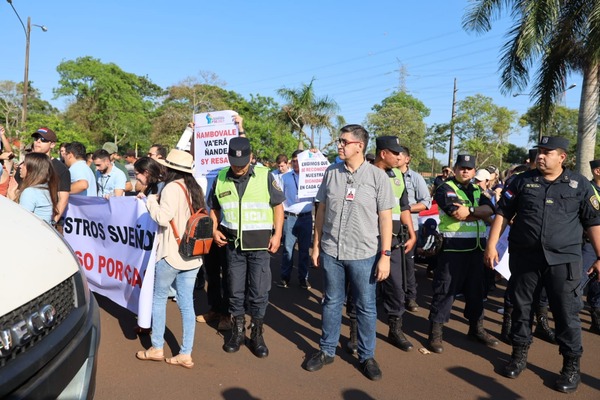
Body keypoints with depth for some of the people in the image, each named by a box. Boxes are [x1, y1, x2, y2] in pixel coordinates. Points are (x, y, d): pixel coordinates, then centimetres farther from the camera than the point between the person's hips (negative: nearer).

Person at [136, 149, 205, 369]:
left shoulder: (172, 188, -12)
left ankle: (157, 348, 21)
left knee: (159, 298, 12)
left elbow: (163, 218, -20)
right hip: (193, 255, 7)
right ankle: (186, 354, 12)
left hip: (171, 254, -6)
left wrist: (151, 200, -4)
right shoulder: (196, 189, 10)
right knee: (187, 303, 8)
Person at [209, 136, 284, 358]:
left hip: (260, 245, -2)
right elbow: (214, 208, 15)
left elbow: (278, 205, 0)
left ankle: (257, 334, 22)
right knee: (235, 290, 13)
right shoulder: (221, 178, 2)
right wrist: (214, 230, 2)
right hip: (233, 244, 3)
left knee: (259, 292, 4)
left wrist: (277, 234, -6)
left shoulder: (264, 175, -7)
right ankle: (237, 330, 30)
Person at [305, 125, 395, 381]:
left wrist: (385, 255, -8)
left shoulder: (377, 176, -6)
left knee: (365, 307, 10)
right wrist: (316, 245, 7)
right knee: (331, 303, 15)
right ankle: (327, 351, 31)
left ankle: (367, 356, 28)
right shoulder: (331, 173, 3)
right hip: (330, 252, 3)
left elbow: (385, 217, -5)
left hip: (364, 255, -2)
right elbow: (321, 210, 8)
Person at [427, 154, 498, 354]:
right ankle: (435, 332, 5)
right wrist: (479, 212, -5)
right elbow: (458, 213, -18)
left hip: (475, 247, 7)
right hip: (453, 247, -7)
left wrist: (468, 211, -14)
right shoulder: (446, 188, -4)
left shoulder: (477, 190, 17)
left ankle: (476, 328, 31)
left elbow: (489, 210, -1)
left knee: (475, 289, 16)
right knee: (445, 290, -3)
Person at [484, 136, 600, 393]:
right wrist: (491, 245, -2)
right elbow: (503, 213, 5)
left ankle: (571, 366, 18)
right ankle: (519, 355, 27)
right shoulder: (522, 181, 4)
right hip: (524, 257, 2)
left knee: (566, 313, 3)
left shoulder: (579, 185, 3)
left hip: (563, 260, -1)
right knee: (521, 307, 10)